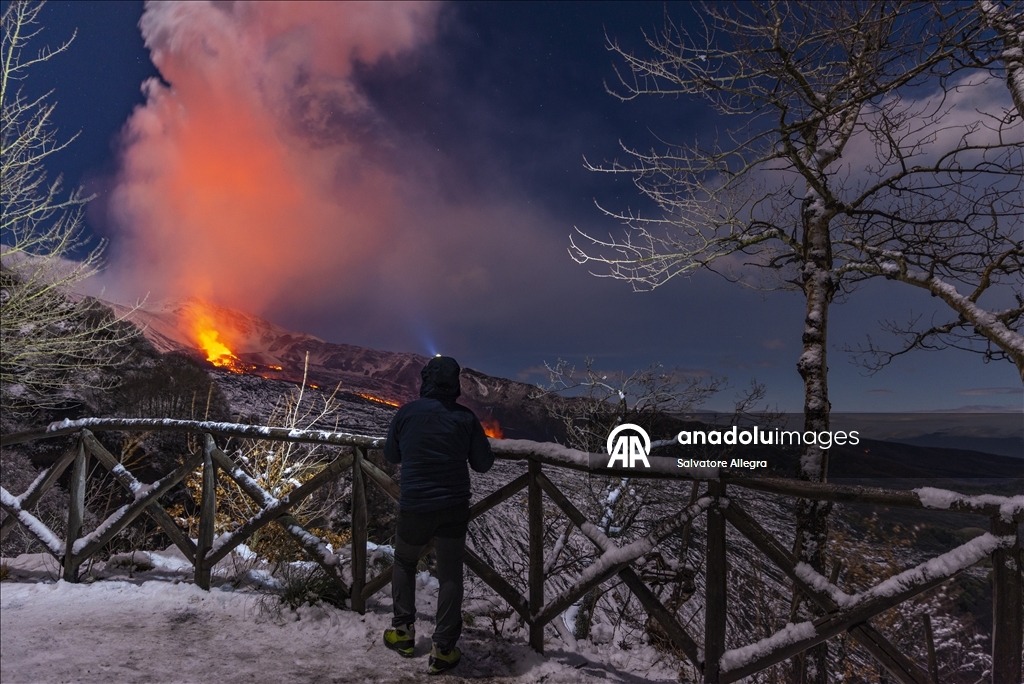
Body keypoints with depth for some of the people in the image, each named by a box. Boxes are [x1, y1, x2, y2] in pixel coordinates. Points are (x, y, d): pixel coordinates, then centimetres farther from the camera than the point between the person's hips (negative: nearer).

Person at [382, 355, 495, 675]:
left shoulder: (406, 413, -6)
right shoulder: (465, 417, -7)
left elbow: (391, 455, 8)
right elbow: (483, 464, 0)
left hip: (414, 506, 0)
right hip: (453, 507, 0)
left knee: (404, 562, 24)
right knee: (450, 575, 10)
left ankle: (404, 630, 26)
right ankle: (443, 649, 10)